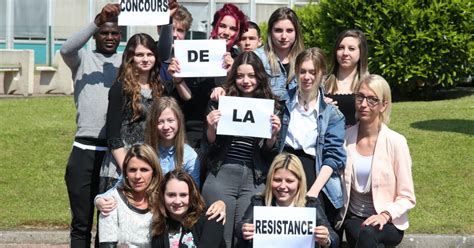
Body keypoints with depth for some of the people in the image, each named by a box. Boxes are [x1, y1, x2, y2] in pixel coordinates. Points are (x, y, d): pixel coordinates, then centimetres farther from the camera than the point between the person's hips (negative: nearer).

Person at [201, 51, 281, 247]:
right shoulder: (221, 102, 3)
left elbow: (269, 151, 8)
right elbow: (209, 145, 6)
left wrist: (273, 135, -11)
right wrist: (211, 128, -13)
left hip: (255, 180, 1)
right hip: (221, 176, -1)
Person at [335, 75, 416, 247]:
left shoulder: (395, 142, -8)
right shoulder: (345, 137, 1)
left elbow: (407, 198, -6)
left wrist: (385, 215, -20)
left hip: (388, 223, -2)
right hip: (353, 218, 2)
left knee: (367, 233, -35)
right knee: (359, 234, -33)